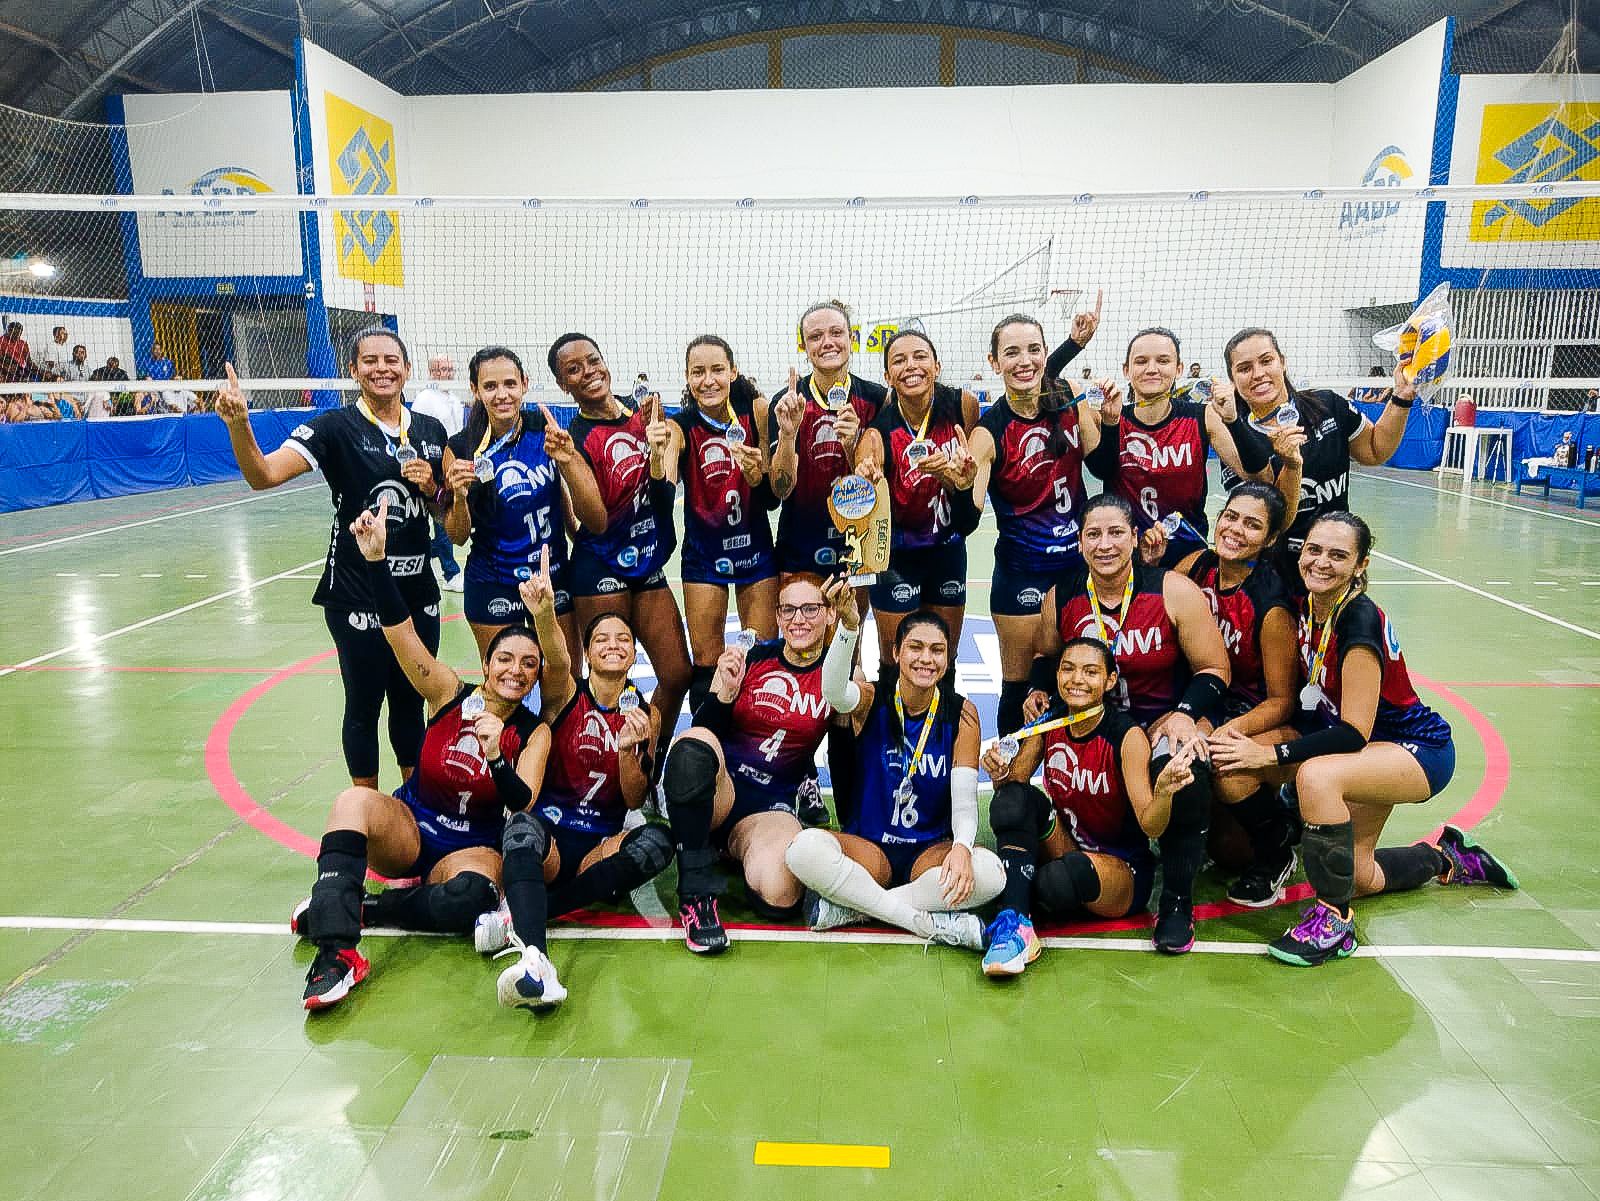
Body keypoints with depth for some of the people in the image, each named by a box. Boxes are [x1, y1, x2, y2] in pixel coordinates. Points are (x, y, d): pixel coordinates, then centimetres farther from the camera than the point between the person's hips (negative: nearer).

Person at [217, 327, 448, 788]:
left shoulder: (431, 430, 7)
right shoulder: (336, 428, -8)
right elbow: (264, 474, -21)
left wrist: (432, 488, -5)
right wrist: (238, 425, -39)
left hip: (417, 593, 4)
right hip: (357, 597, -4)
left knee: (411, 702, 15)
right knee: (364, 705, 7)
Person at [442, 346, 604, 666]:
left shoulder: (546, 433, -7)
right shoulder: (461, 447, -8)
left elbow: (595, 520, -9)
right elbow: (458, 538, -1)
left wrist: (567, 458, -22)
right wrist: (459, 496, -20)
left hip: (555, 578, 1)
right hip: (493, 588, -1)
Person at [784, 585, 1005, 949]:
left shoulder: (961, 714, -1)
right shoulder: (871, 700, -5)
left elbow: (965, 801, -7)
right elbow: (835, 691, -31)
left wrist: (961, 847, -30)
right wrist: (849, 626, -50)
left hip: (932, 850, 1)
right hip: (868, 848, -1)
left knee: (988, 871, -32)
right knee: (804, 849, -33)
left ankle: (852, 908, -19)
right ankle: (931, 923, -22)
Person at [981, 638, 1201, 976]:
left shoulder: (1127, 736, -17)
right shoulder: (1048, 723, -4)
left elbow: (1151, 826, -22)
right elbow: (1014, 780, 1)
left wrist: (1164, 791, -43)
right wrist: (1001, 775, -23)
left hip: (1124, 866, -4)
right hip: (1066, 852, 4)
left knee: (1061, 878, -37)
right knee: (1014, 798, -23)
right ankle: (1016, 926, -29)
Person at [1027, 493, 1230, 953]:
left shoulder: (1174, 592, -12)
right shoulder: (1060, 598, -3)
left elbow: (1214, 669, -6)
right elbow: (1046, 657, 16)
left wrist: (1185, 713, -23)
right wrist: (1039, 692, -5)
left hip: (1169, 716, -3)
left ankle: (1177, 902, -13)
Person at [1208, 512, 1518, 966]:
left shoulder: (1360, 619, -28)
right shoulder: (1306, 606, -7)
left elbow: (1354, 733, -29)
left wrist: (1270, 754, -31)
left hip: (1418, 750, -8)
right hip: (1373, 750, 8)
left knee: (1315, 775, -36)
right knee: (1358, 877, 15)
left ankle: (1334, 919, -20)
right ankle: (1448, 856, 43)